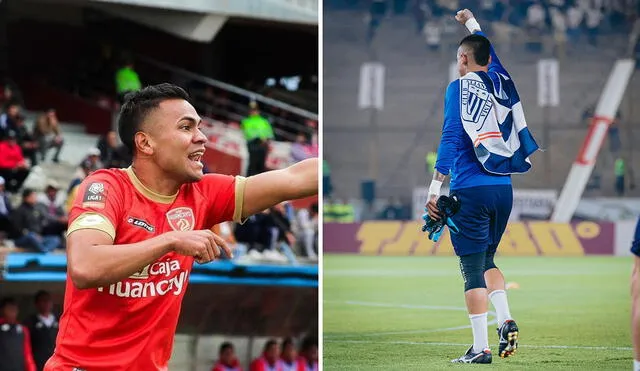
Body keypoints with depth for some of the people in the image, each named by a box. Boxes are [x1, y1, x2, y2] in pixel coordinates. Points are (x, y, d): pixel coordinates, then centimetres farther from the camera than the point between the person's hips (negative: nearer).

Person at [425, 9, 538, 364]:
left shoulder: (459, 87, -4)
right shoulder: (502, 81, 11)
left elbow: (451, 138, -11)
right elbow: (492, 55, 35)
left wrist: (434, 190, -11)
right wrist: (471, 23, 51)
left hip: (471, 188, -5)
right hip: (503, 188, 5)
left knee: (473, 267, -2)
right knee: (486, 260, 21)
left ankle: (480, 347, -5)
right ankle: (506, 321, 0)